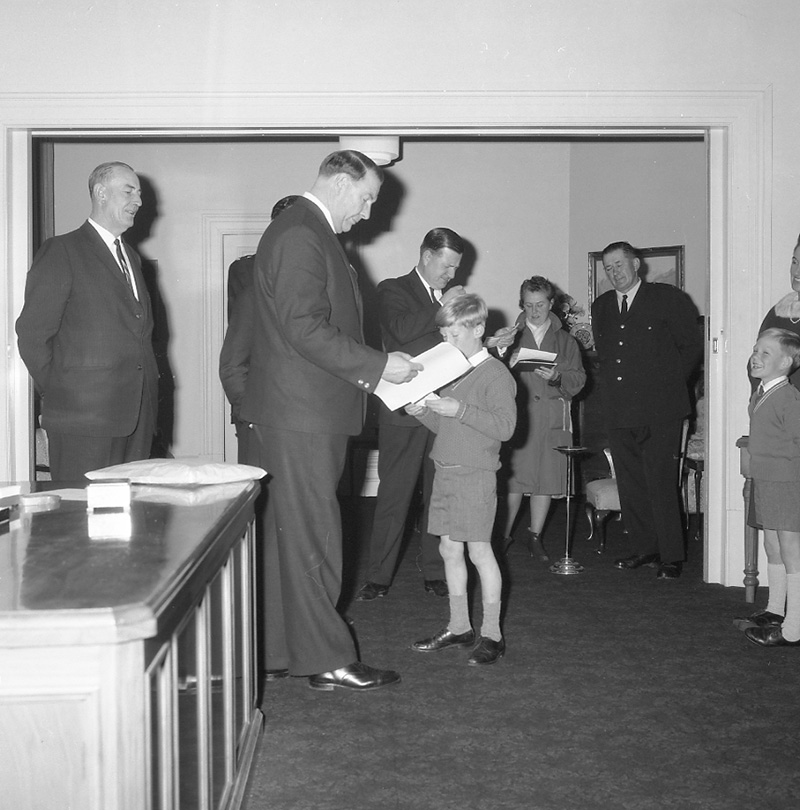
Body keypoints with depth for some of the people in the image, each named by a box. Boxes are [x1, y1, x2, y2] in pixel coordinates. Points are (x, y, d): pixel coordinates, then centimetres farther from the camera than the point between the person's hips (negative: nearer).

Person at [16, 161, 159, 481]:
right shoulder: (61, 251, -2)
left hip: (138, 415, 7)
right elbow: (32, 333, -6)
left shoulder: (131, 256, 23)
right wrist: (57, 392, -5)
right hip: (85, 417, -7)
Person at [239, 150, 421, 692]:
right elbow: (305, 329, -22)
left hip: (305, 411, 11)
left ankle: (278, 650, 22)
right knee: (312, 537, -4)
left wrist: (367, 369, 14)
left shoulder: (312, 233, 19)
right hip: (302, 411, -11)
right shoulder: (300, 235, -14)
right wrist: (378, 365, -17)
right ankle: (327, 660, 4)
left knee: (288, 534, 14)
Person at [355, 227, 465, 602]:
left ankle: (435, 573, 16)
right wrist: (442, 307, -11)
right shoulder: (392, 290, 1)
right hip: (405, 411, -5)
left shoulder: (451, 296, 18)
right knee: (393, 495, -2)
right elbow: (401, 330, -18)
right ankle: (378, 577, 6)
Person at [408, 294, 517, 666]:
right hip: (446, 473, 8)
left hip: (476, 476, -8)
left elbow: (505, 426, -20)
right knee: (450, 549, 11)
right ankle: (459, 627, 22)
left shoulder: (496, 374, -9)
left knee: (479, 550, -4)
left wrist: (460, 409, -25)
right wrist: (422, 411, 1)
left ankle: (492, 634, 5)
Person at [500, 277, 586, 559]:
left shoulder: (565, 341, 13)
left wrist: (556, 378, -13)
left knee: (546, 478, 3)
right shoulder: (512, 337, 10)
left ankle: (535, 536, 17)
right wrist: (508, 364, -17)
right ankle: (504, 535, 6)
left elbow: (578, 379, 5)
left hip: (552, 416, 1)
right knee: (513, 477, -6)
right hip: (517, 414, -1)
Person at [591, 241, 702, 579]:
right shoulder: (601, 306, 16)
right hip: (618, 411, 5)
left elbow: (692, 345, 4)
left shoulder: (668, 298, 0)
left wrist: (671, 385, 1)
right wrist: (611, 389, 13)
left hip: (659, 411, -5)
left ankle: (672, 557, 3)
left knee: (662, 485, -6)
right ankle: (646, 548, 20)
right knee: (630, 485, 8)